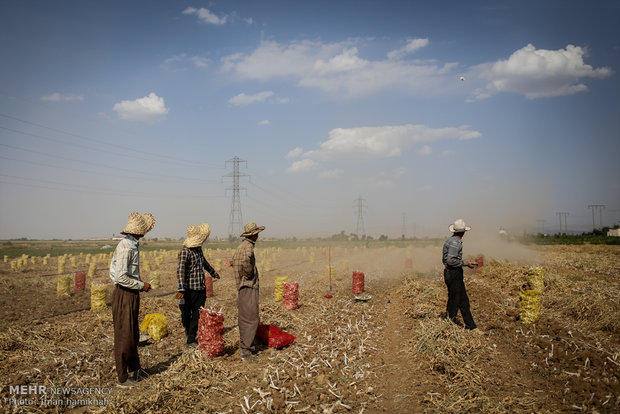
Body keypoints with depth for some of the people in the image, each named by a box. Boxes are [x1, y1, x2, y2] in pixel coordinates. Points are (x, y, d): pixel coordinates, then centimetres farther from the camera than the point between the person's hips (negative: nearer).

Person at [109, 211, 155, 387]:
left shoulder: (131, 245, 10)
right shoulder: (126, 247, -20)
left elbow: (113, 271, 18)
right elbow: (120, 277, -26)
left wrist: (140, 285, 13)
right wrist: (141, 285, -15)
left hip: (131, 295, 10)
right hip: (124, 295, -10)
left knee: (133, 335, 20)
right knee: (124, 337, 1)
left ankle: (134, 369, 34)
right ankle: (123, 377, 12)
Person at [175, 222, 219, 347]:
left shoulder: (199, 248, 10)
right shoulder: (185, 251, -15)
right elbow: (180, 270, -23)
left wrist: (212, 272, 46)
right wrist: (181, 289, -32)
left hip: (201, 288, 7)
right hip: (190, 289, -7)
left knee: (198, 315, 3)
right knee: (187, 315, 7)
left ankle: (191, 340, 8)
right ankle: (189, 333, 29)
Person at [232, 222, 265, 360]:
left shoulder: (241, 246, 14)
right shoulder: (248, 246, -16)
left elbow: (234, 260, 29)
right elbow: (245, 260, -37)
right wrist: (249, 274, -21)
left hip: (241, 288, 10)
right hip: (248, 288, -10)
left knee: (244, 318, 18)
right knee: (251, 319, -7)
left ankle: (244, 344, 29)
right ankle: (246, 351, -5)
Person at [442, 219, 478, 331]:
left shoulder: (450, 240, 13)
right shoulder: (455, 242, -18)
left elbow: (444, 259, 17)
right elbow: (451, 260, -24)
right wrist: (465, 263, -16)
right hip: (453, 274, -10)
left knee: (463, 300, 14)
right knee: (454, 301, -2)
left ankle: (470, 325, 20)